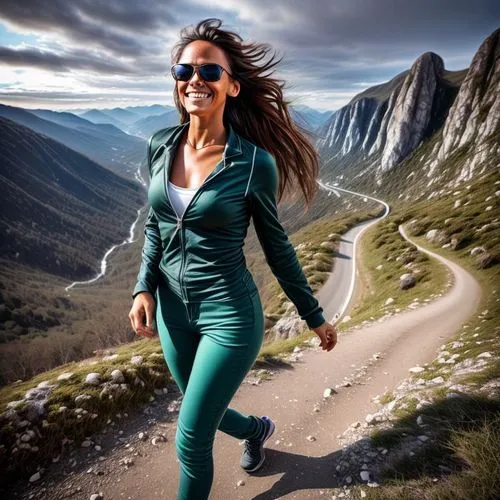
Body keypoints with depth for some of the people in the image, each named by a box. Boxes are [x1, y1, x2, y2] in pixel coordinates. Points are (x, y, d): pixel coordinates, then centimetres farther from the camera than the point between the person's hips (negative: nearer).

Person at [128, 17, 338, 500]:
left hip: (230, 315, -5)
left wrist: (315, 317, 2)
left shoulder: (255, 162, -16)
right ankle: (255, 429, 60)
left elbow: (277, 247, -5)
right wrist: (144, 287, -2)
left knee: (191, 440, 5)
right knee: (204, 412, 26)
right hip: (172, 309, 6)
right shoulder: (159, 146, -2)